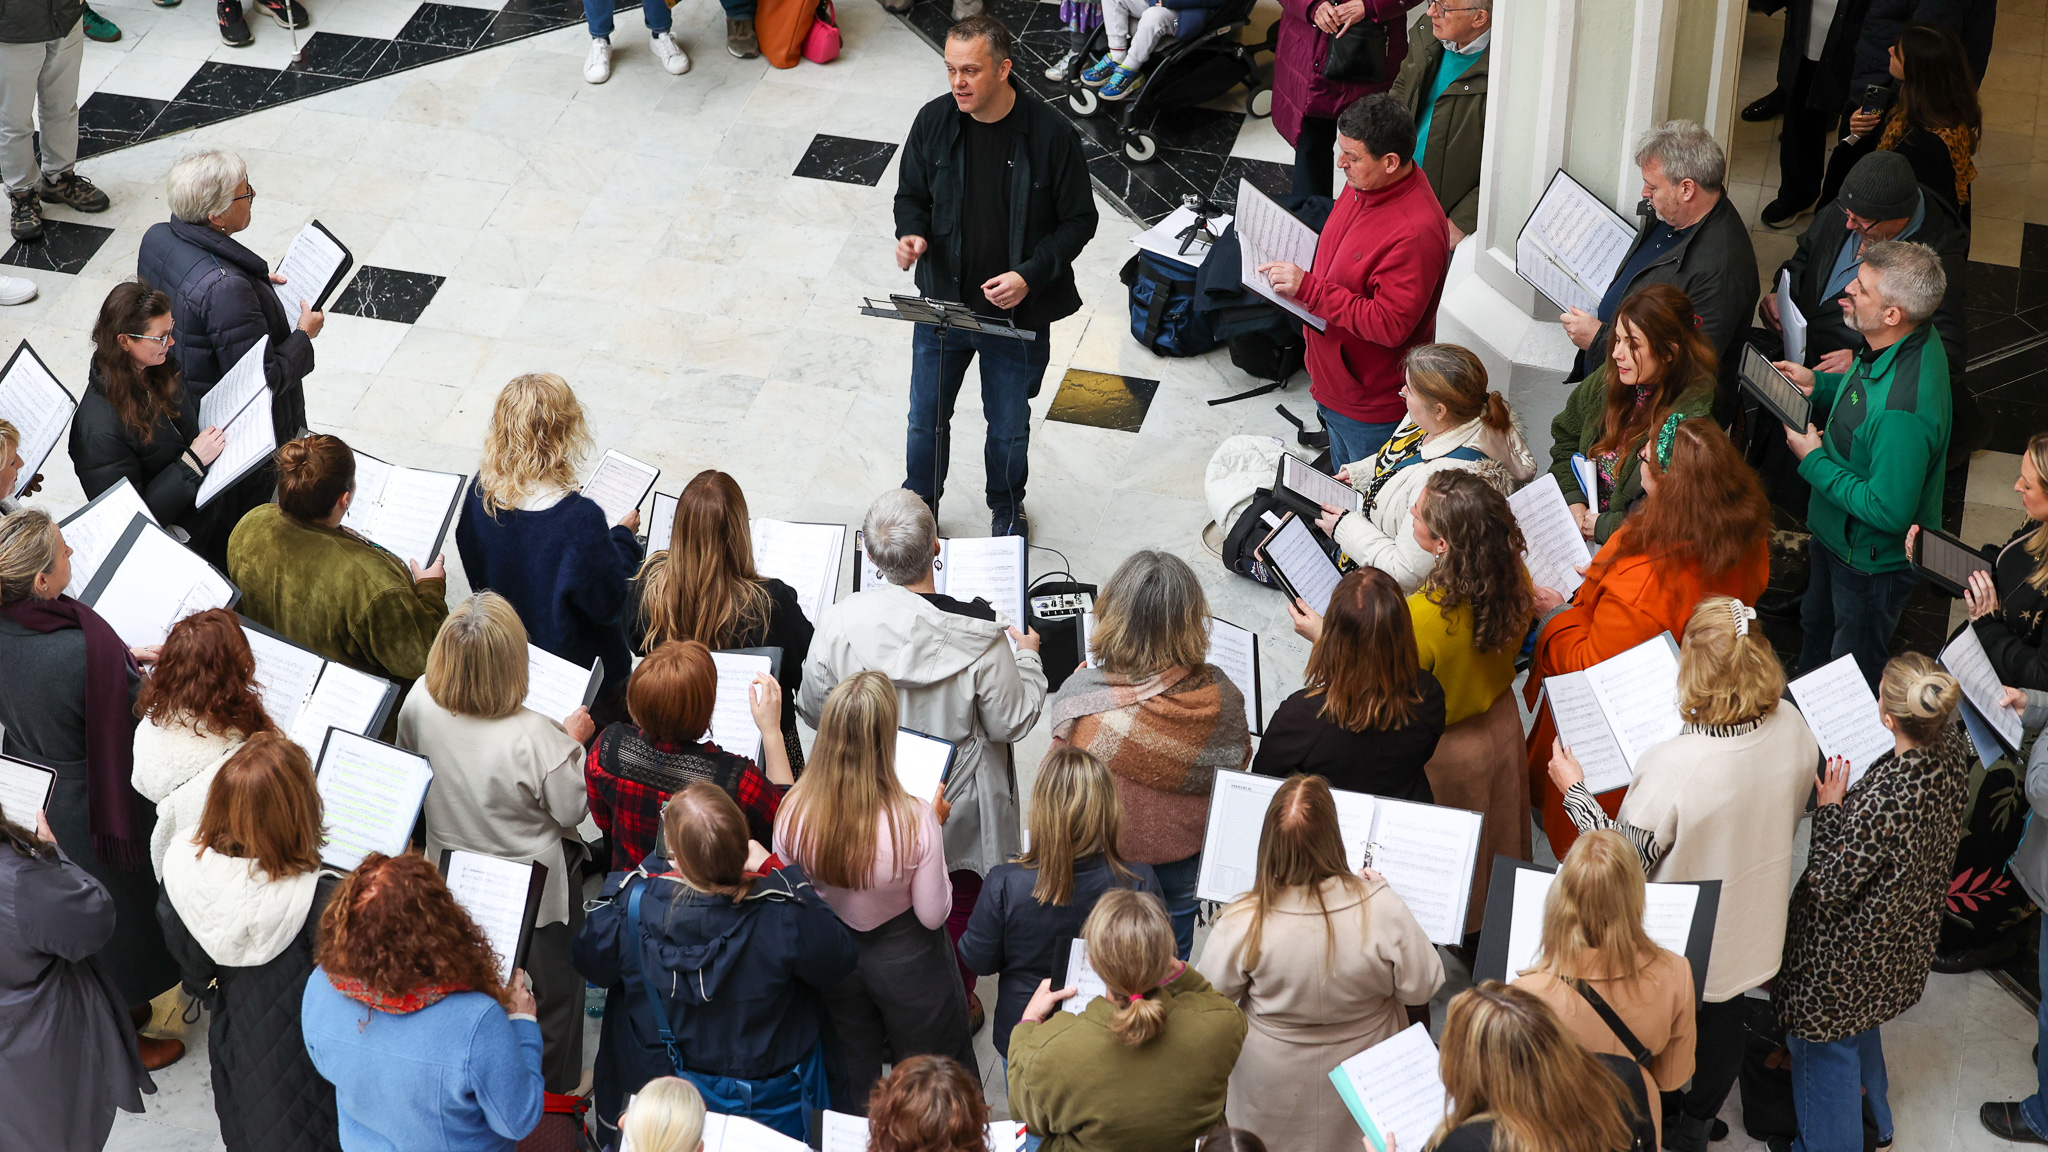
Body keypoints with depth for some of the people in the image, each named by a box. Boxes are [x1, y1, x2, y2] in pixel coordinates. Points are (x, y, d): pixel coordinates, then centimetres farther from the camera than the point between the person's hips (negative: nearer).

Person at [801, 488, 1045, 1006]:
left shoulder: (839, 624, -23)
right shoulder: (979, 635, -29)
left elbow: (813, 711, -9)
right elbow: (1012, 722, -17)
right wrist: (1026, 658, 0)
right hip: (956, 807, -2)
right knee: (959, 902, 24)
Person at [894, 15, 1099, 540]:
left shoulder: (1051, 135, -19)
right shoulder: (934, 121, -10)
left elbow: (1079, 220, -10)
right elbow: (911, 195, 5)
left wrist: (1029, 275, -22)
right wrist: (912, 234, -17)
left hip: (1016, 315, -2)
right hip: (941, 305, 2)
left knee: (1009, 426, 17)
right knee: (926, 419, 17)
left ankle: (1007, 508, 46)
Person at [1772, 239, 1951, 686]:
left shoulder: (1903, 413, -43)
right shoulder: (1907, 344, -14)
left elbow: (1888, 511, -35)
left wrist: (1814, 461, -26)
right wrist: (1818, 385, -7)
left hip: (1872, 560, -10)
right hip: (1835, 533, 10)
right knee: (1816, 629, 35)